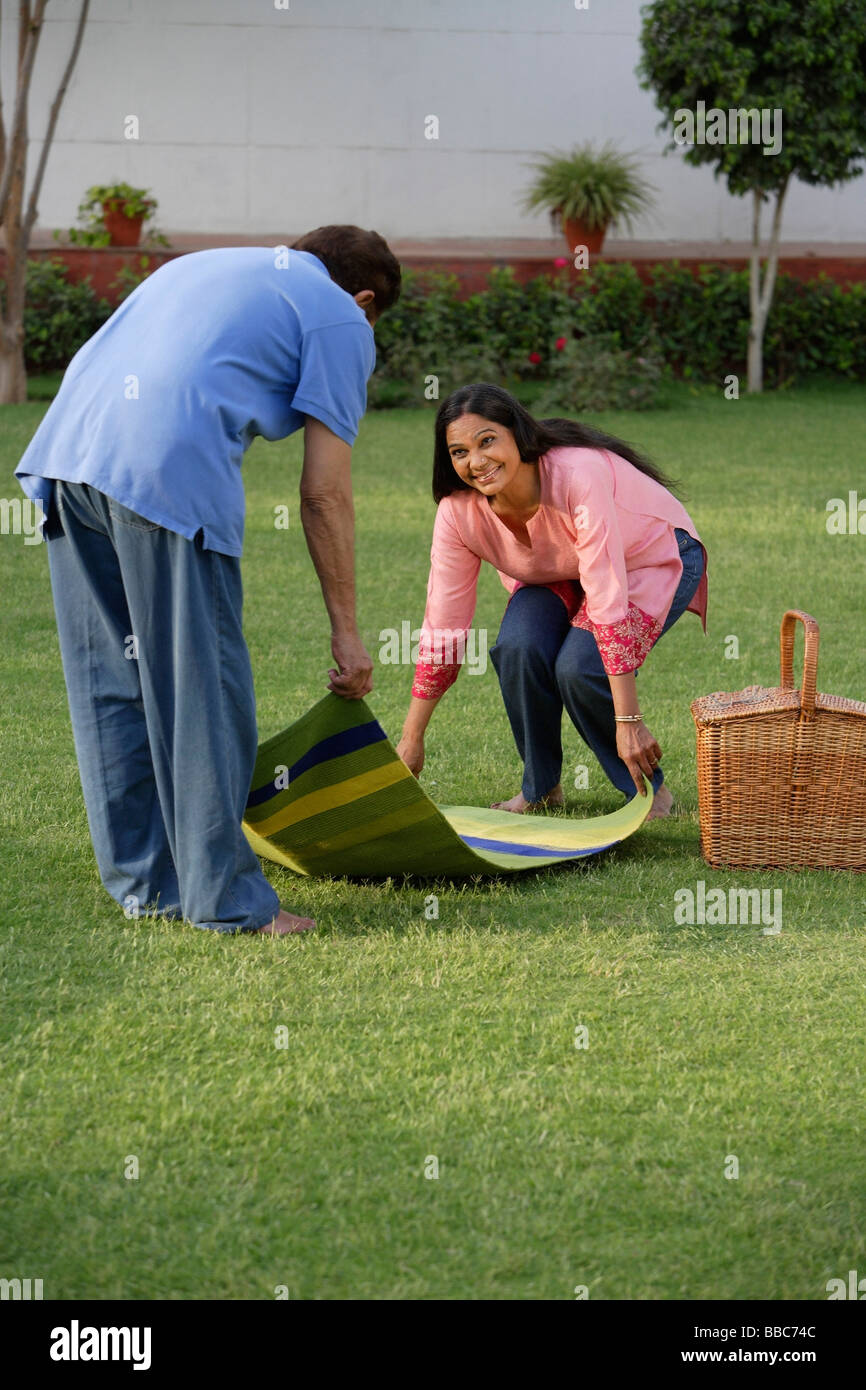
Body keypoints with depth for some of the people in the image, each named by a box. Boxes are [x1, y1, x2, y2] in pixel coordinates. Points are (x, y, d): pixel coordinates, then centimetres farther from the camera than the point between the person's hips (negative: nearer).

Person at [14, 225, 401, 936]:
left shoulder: (205, 264, 33)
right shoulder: (341, 321, 13)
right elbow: (325, 494, 7)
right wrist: (346, 633, 11)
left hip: (66, 448, 7)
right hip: (171, 471, -7)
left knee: (111, 687, 13)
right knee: (203, 691, 0)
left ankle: (146, 884, 20)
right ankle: (225, 897, 4)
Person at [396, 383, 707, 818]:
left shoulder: (580, 476, -38)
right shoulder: (458, 511, -22)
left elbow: (609, 601, -40)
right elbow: (442, 628, -15)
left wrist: (628, 722, -43)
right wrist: (411, 741, -15)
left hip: (652, 557, -4)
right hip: (558, 576, 4)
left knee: (580, 667, -28)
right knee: (519, 647, -26)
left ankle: (647, 790, -5)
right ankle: (540, 788, -3)